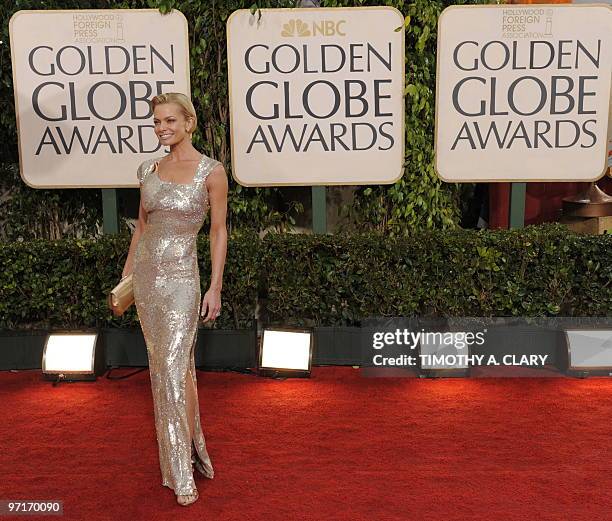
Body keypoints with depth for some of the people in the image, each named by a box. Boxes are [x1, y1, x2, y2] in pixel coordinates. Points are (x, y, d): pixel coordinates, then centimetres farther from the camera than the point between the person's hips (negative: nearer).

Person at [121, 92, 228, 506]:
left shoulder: (211, 171, -7)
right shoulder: (150, 170, 8)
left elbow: (219, 231, -5)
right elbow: (142, 226, 16)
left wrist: (215, 287, -9)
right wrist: (125, 276, 15)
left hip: (181, 277, -6)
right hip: (146, 272, 6)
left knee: (173, 367, -9)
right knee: (165, 365, 12)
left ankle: (182, 473, 3)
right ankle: (192, 444, 30)